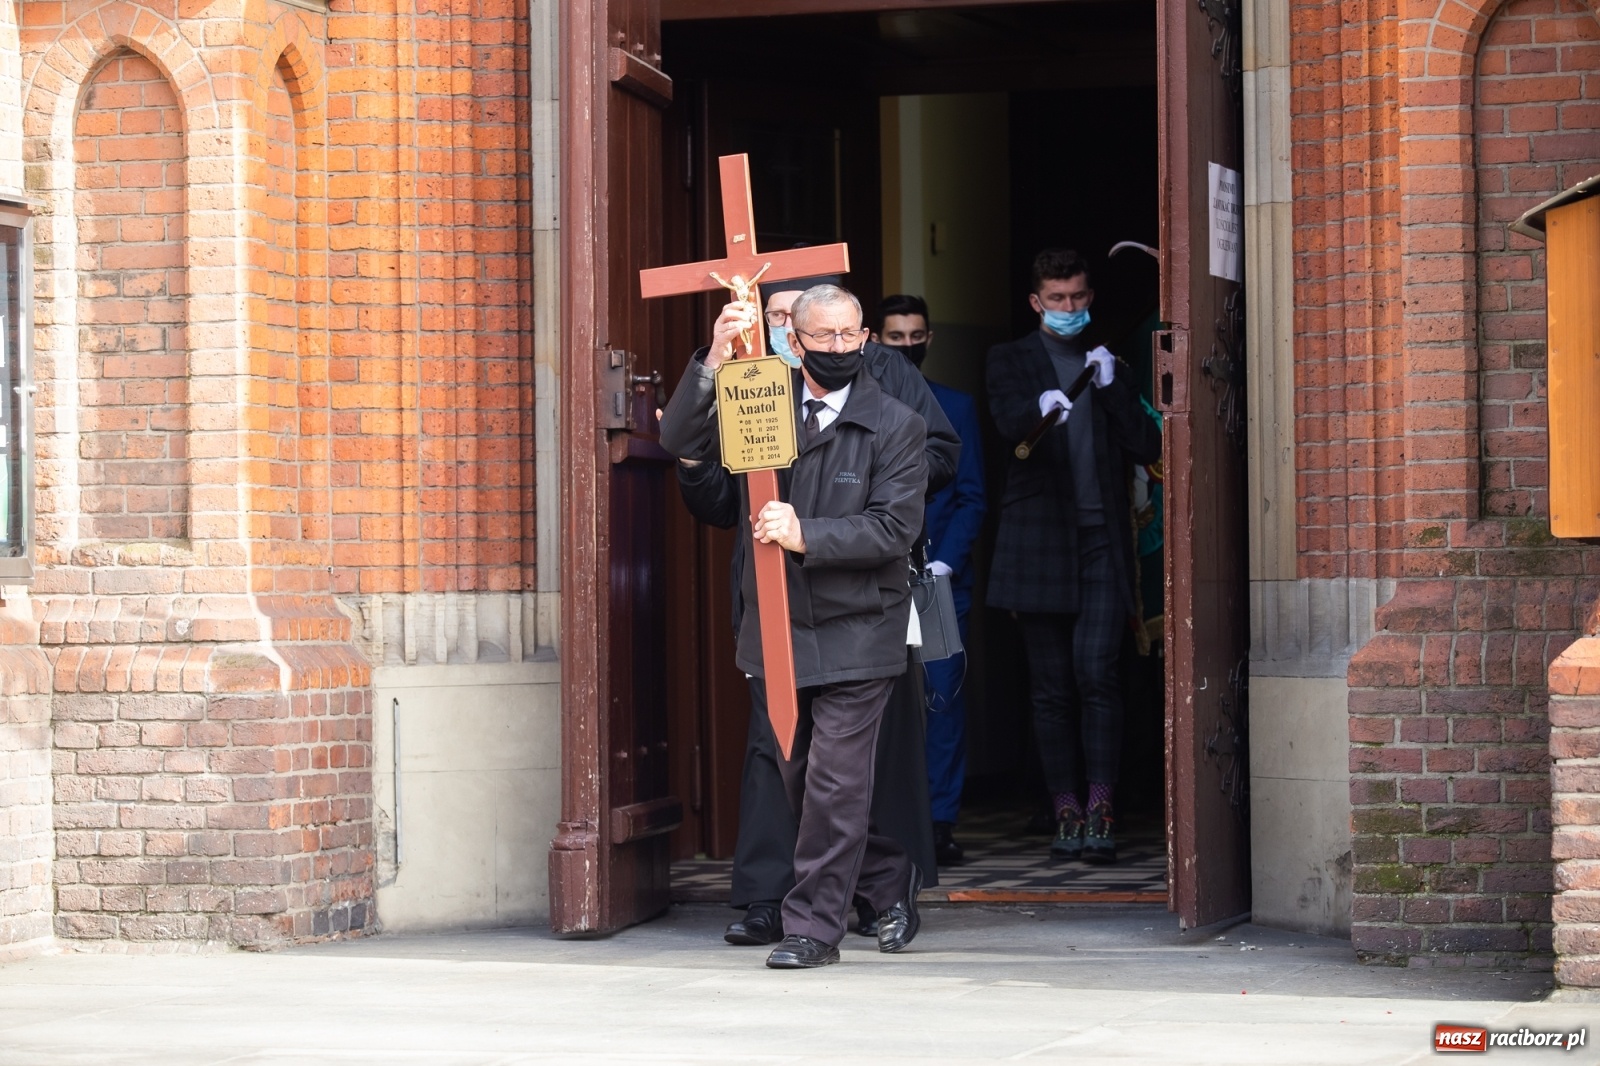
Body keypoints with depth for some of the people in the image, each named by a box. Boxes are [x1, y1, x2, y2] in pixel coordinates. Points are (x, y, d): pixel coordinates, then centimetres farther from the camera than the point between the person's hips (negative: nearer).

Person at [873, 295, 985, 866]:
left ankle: (940, 824, -1)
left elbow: (972, 497, 8)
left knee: (943, 697, -5)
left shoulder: (955, 407, 12)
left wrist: (942, 564, -6)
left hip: (940, 578, 0)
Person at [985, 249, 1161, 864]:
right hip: (1038, 544, 0)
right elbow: (1008, 421, -11)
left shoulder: (1110, 369, 17)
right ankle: (1067, 814, 5)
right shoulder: (1010, 360, 10)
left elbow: (1147, 448, 8)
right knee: (1051, 687, 1)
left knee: (1096, 672, -14)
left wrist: (1111, 388, -4)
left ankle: (1099, 813, -16)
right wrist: (1042, 408, -34)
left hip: (1101, 542, 0)